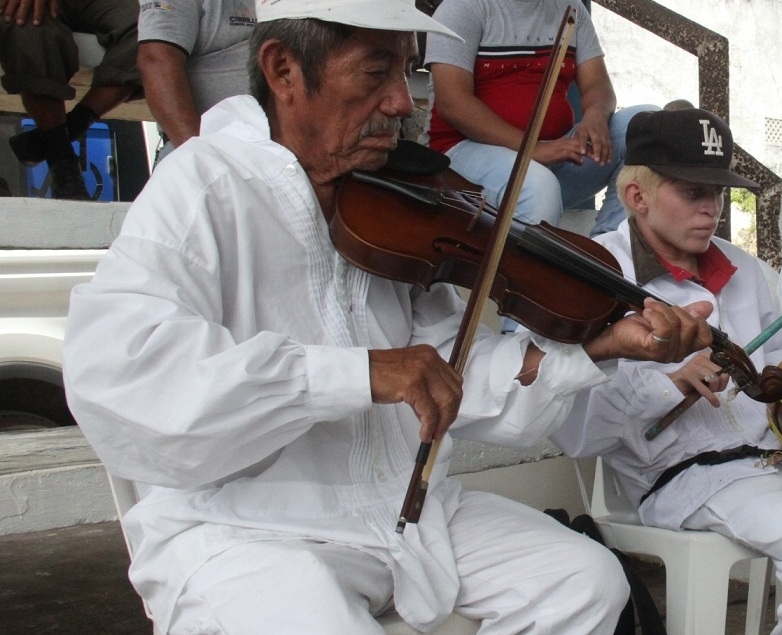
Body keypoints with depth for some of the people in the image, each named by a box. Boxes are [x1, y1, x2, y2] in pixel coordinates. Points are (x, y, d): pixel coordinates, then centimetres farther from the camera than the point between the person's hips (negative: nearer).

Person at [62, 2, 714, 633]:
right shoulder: (205, 188, -14)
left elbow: (452, 373, 4)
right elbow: (108, 375, -30)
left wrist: (596, 346, -9)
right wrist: (360, 373, -32)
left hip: (411, 505, 7)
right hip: (245, 528, -6)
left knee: (588, 581, 3)